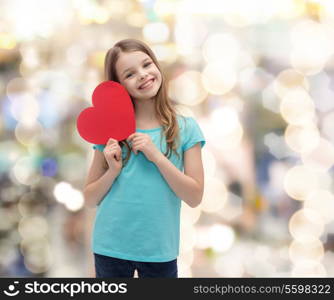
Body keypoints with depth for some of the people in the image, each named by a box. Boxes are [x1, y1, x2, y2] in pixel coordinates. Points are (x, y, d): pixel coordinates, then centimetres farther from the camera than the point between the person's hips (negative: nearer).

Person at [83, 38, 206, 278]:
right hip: (110, 248, 1)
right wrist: (113, 170, -14)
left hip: (160, 250, -1)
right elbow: (90, 199, 4)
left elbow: (194, 197, -8)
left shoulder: (185, 128, -3)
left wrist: (156, 156, -16)